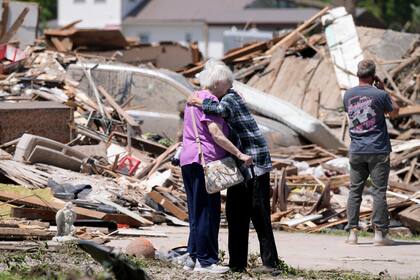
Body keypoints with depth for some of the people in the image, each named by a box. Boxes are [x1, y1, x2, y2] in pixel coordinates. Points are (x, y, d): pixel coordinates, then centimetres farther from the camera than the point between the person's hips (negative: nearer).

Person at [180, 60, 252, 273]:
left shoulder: (194, 98, 19)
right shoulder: (209, 100, -12)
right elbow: (215, 134, -20)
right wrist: (240, 154, -20)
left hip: (188, 160, 10)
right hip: (205, 160, -10)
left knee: (197, 211, 13)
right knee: (208, 211, -6)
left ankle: (194, 257, 15)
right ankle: (205, 260, -4)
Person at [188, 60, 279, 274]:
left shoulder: (230, 98, -13)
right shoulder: (225, 98, 15)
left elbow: (221, 110, -37)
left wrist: (200, 102, -22)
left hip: (254, 162, -10)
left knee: (259, 214, -8)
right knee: (235, 215, 9)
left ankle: (270, 263, -6)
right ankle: (237, 262, 13)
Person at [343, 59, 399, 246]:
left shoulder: (348, 95, 2)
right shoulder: (380, 95, -10)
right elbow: (394, 113, 6)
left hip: (356, 151, 3)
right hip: (378, 151, -3)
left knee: (355, 191, 8)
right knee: (379, 192, 0)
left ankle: (352, 232, 5)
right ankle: (380, 233, -2)